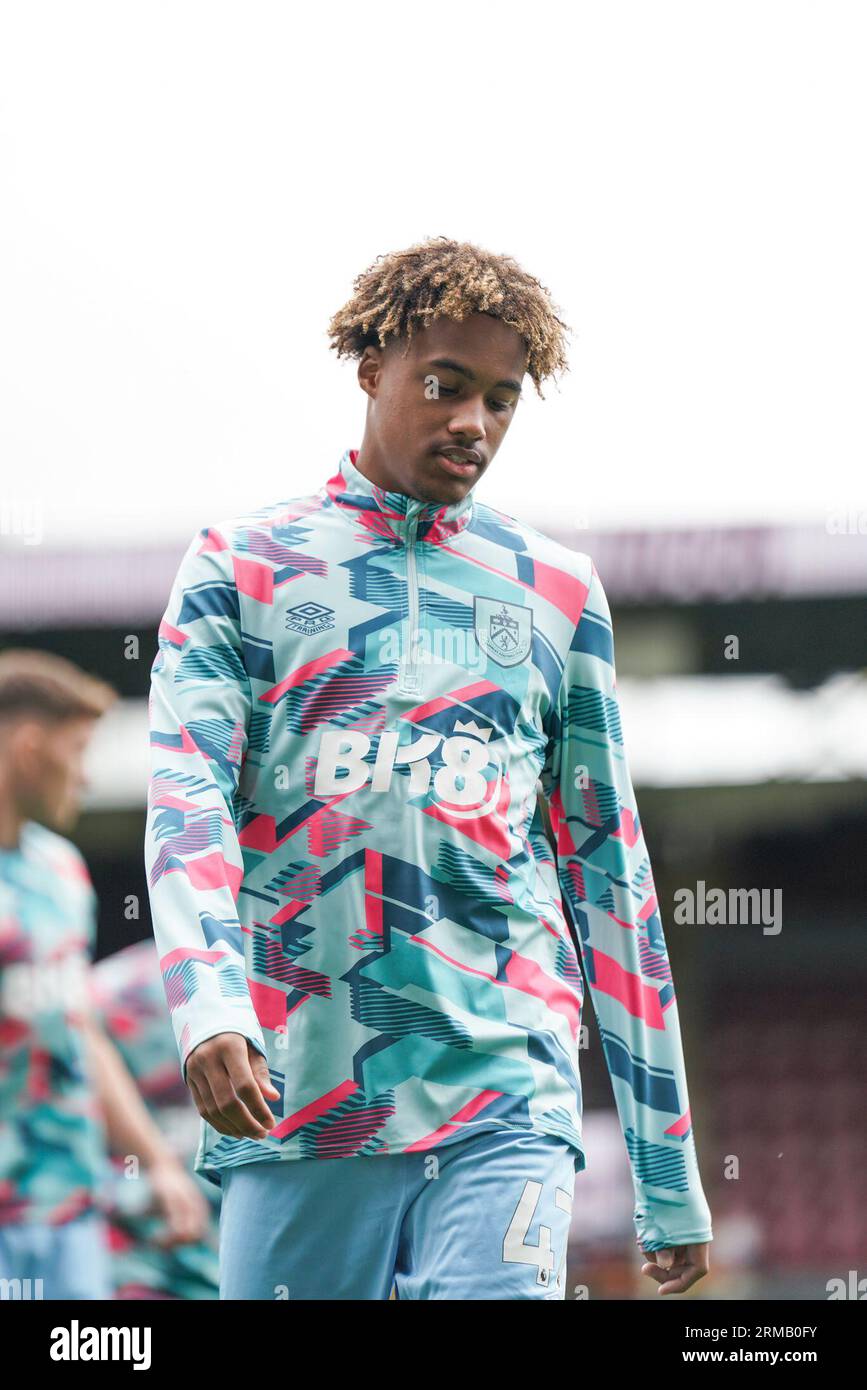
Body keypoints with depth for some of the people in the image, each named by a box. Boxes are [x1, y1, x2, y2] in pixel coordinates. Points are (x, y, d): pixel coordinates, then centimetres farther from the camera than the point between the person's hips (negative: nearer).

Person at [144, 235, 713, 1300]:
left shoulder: (556, 594, 17)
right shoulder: (241, 566, 12)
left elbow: (609, 868, 17)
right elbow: (187, 793, -2)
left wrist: (670, 1180, 14)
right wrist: (209, 1008, -22)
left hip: (507, 1097, 0)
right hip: (293, 1097, 0)